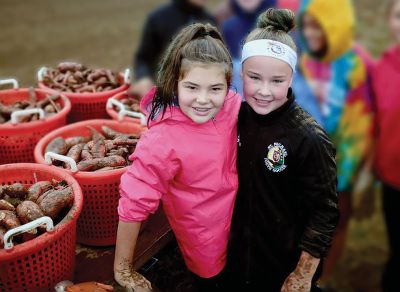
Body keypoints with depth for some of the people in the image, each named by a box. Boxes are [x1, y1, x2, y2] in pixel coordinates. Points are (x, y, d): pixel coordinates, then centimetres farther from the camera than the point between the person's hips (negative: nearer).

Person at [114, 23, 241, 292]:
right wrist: (123, 270, -16)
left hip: (242, 218, 5)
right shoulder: (162, 141, -33)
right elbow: (133, 204, -24)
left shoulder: (233, 104, -19)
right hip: (203, 237, -5)